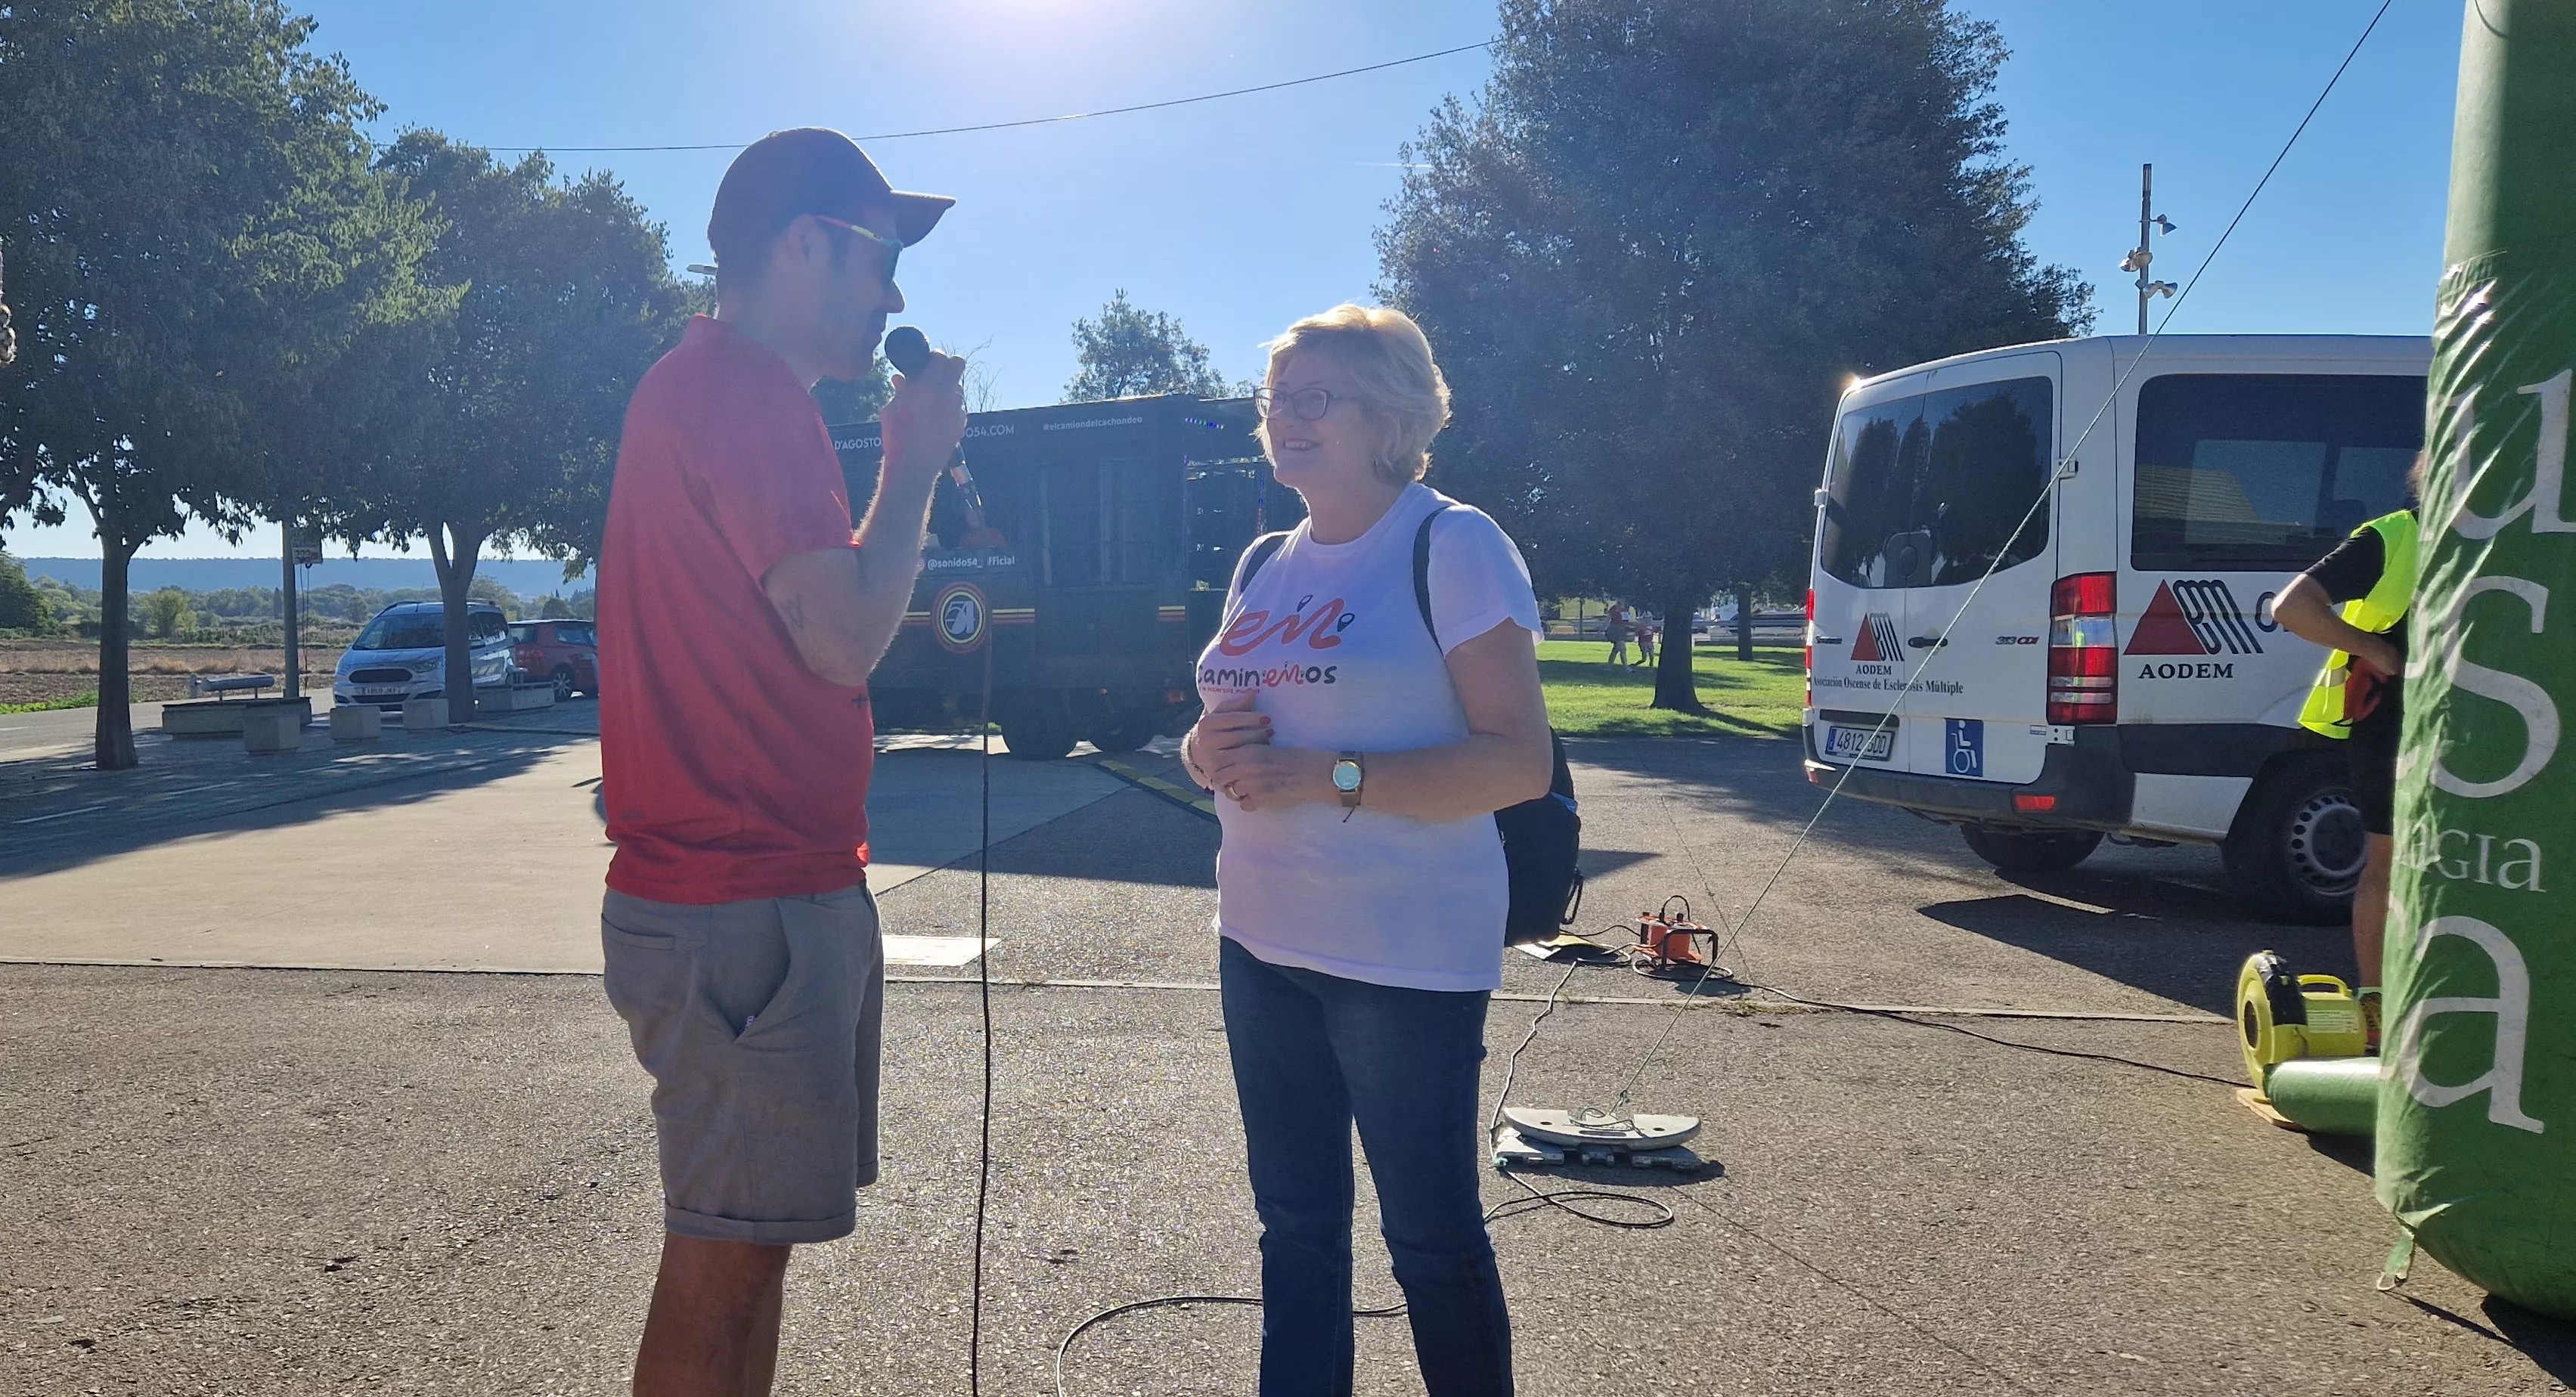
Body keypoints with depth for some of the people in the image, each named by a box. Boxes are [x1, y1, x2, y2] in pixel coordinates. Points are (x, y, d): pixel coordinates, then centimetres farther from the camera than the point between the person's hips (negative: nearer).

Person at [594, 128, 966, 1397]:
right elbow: (845, 637, -20)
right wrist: (915, 460, -9)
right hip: (748, 910, -11)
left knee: (752, 1237, 19)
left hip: (780, 890, 11)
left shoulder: (724, 389, 18)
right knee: (727, 1257, -2)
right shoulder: (740, 390, -15)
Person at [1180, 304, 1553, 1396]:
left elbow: (1519, 762, -16)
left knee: (1431, 1235, 5)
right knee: (1295, 1223, 15)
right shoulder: (1263, 565, 12)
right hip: (1262, 941, 7)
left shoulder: (1453, 547, -10)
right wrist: (1206, 752, -6)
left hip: (1408, 960, -6)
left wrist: (1331, 778, -24)